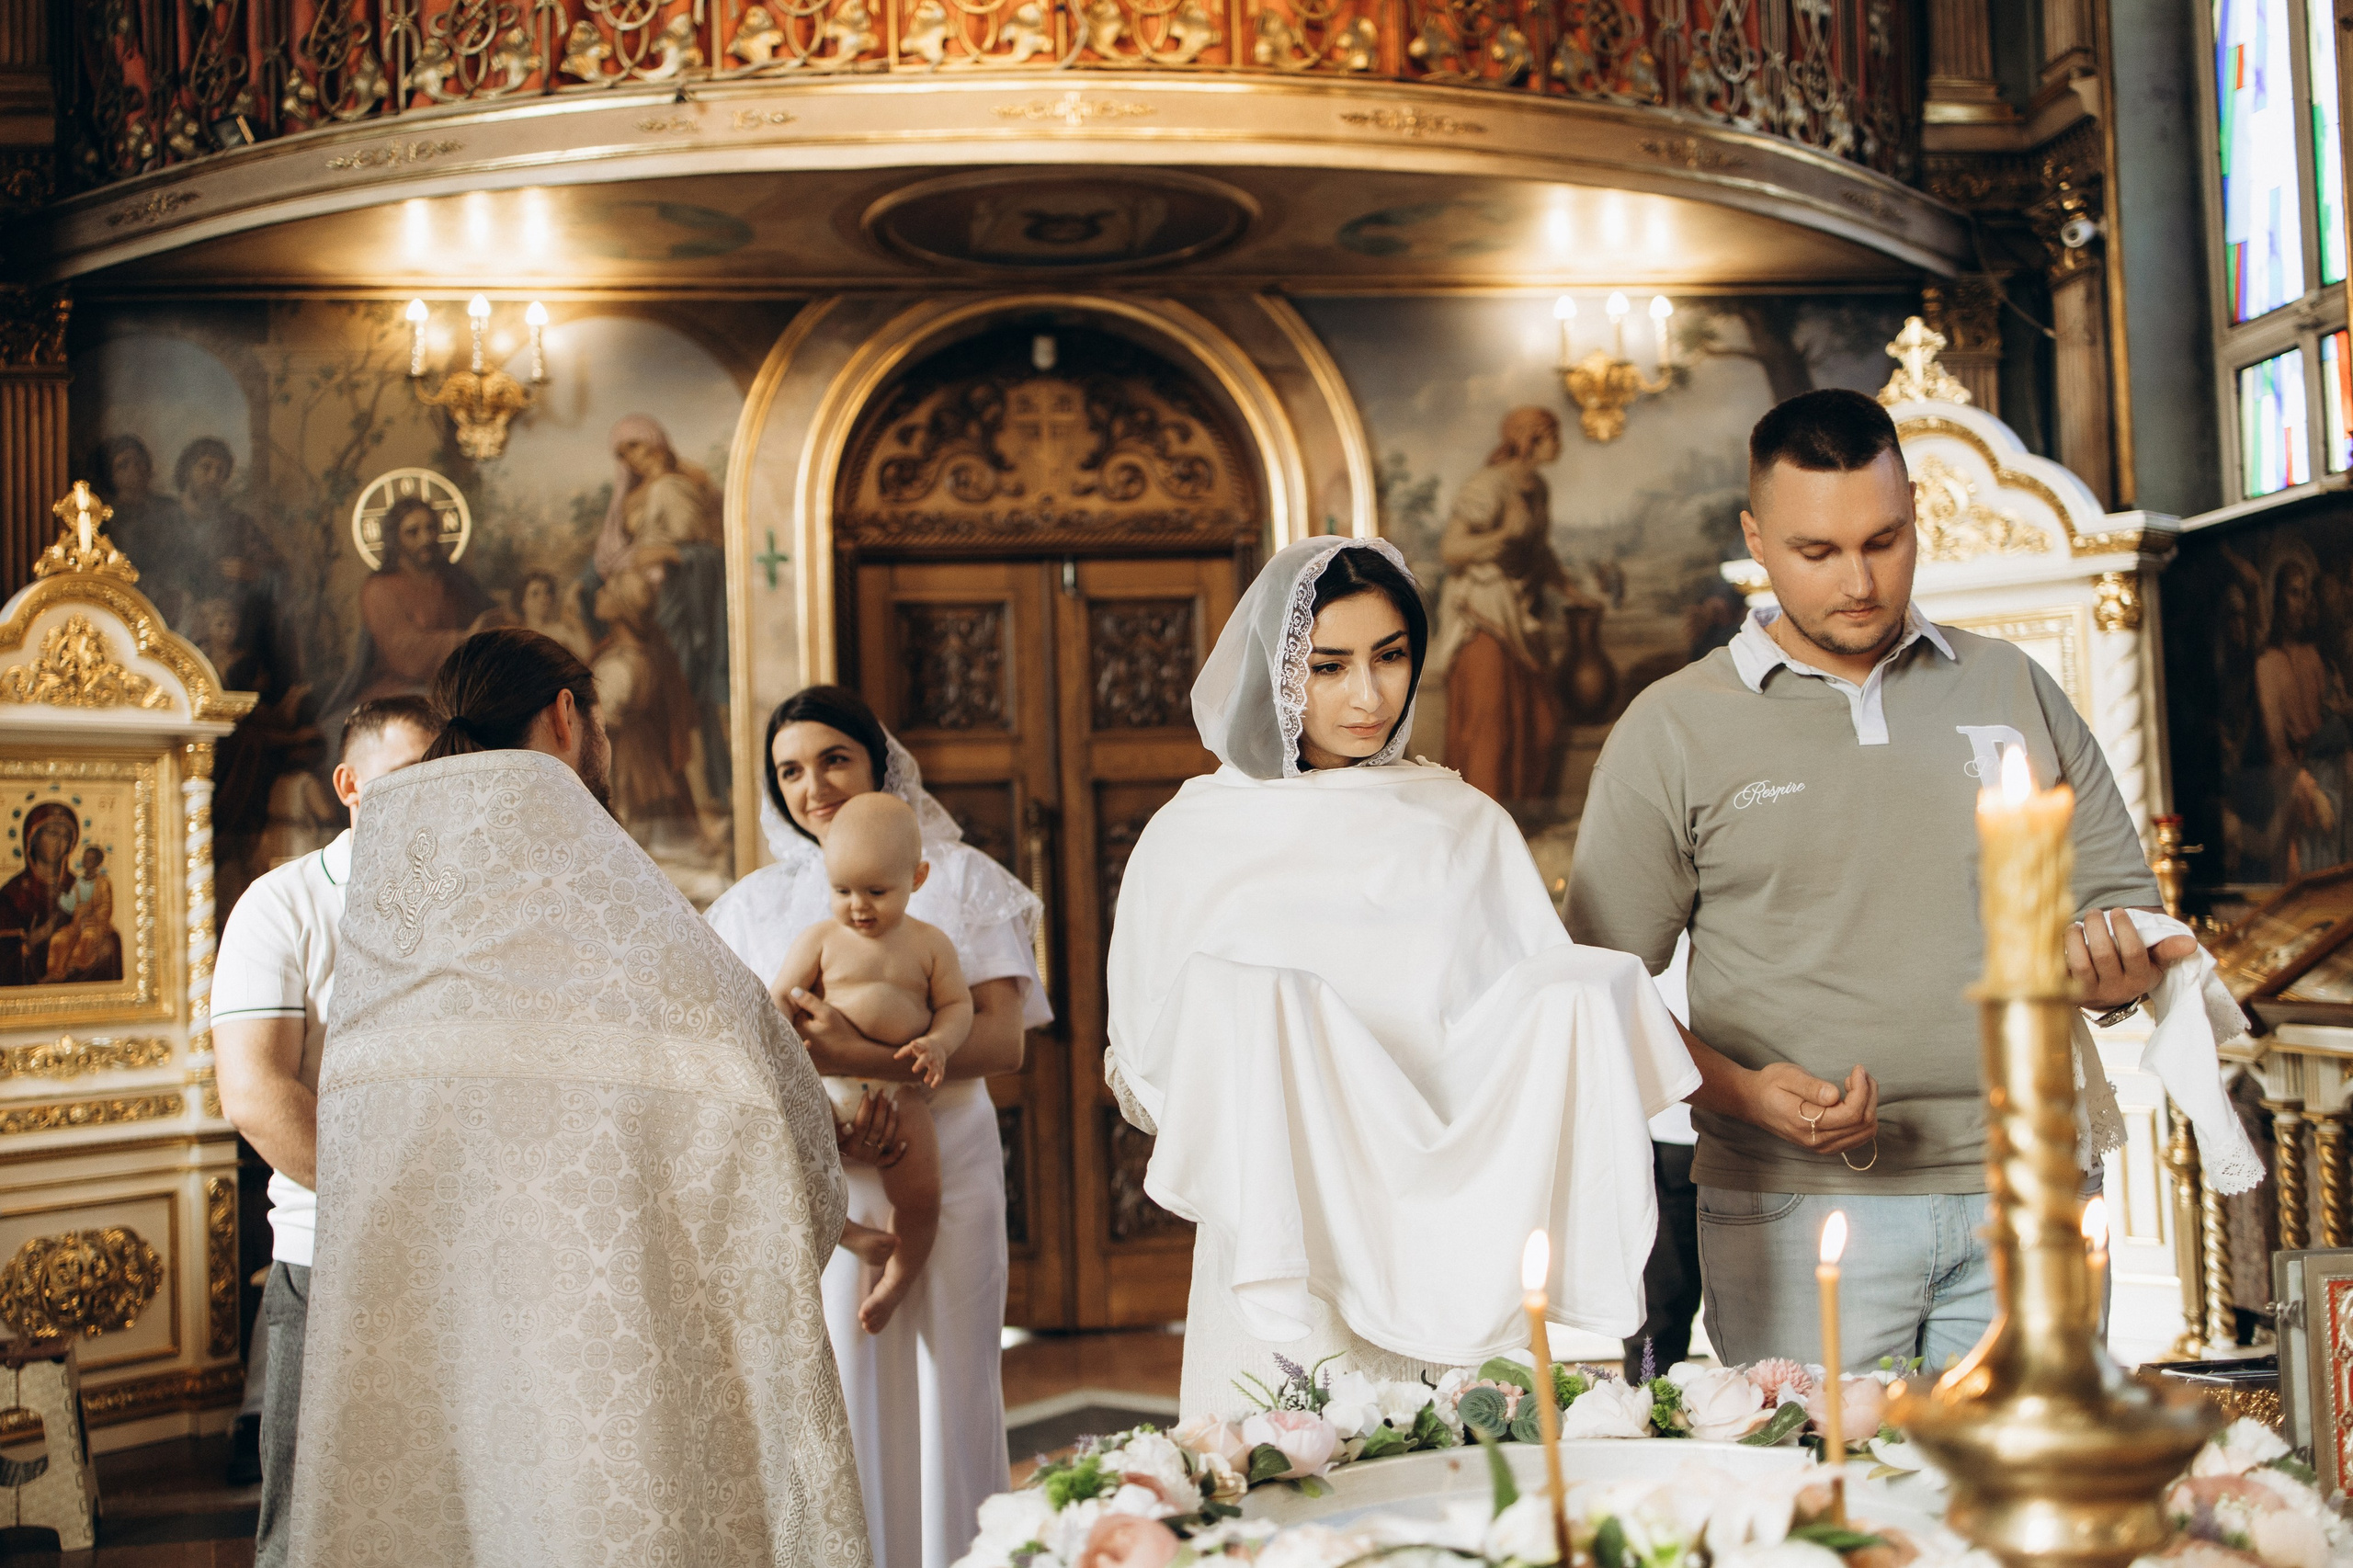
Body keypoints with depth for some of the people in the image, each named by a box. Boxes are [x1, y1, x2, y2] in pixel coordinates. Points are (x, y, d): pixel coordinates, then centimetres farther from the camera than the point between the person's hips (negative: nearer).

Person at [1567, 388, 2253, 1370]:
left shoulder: (2015, 690, 12)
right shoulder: (1670, 732, 3)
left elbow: (2120, 895, 18)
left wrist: (2118, 967, -6)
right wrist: (1741, 1093, -14)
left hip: (2025, 1190, 3)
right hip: (1795, 1206, -2)